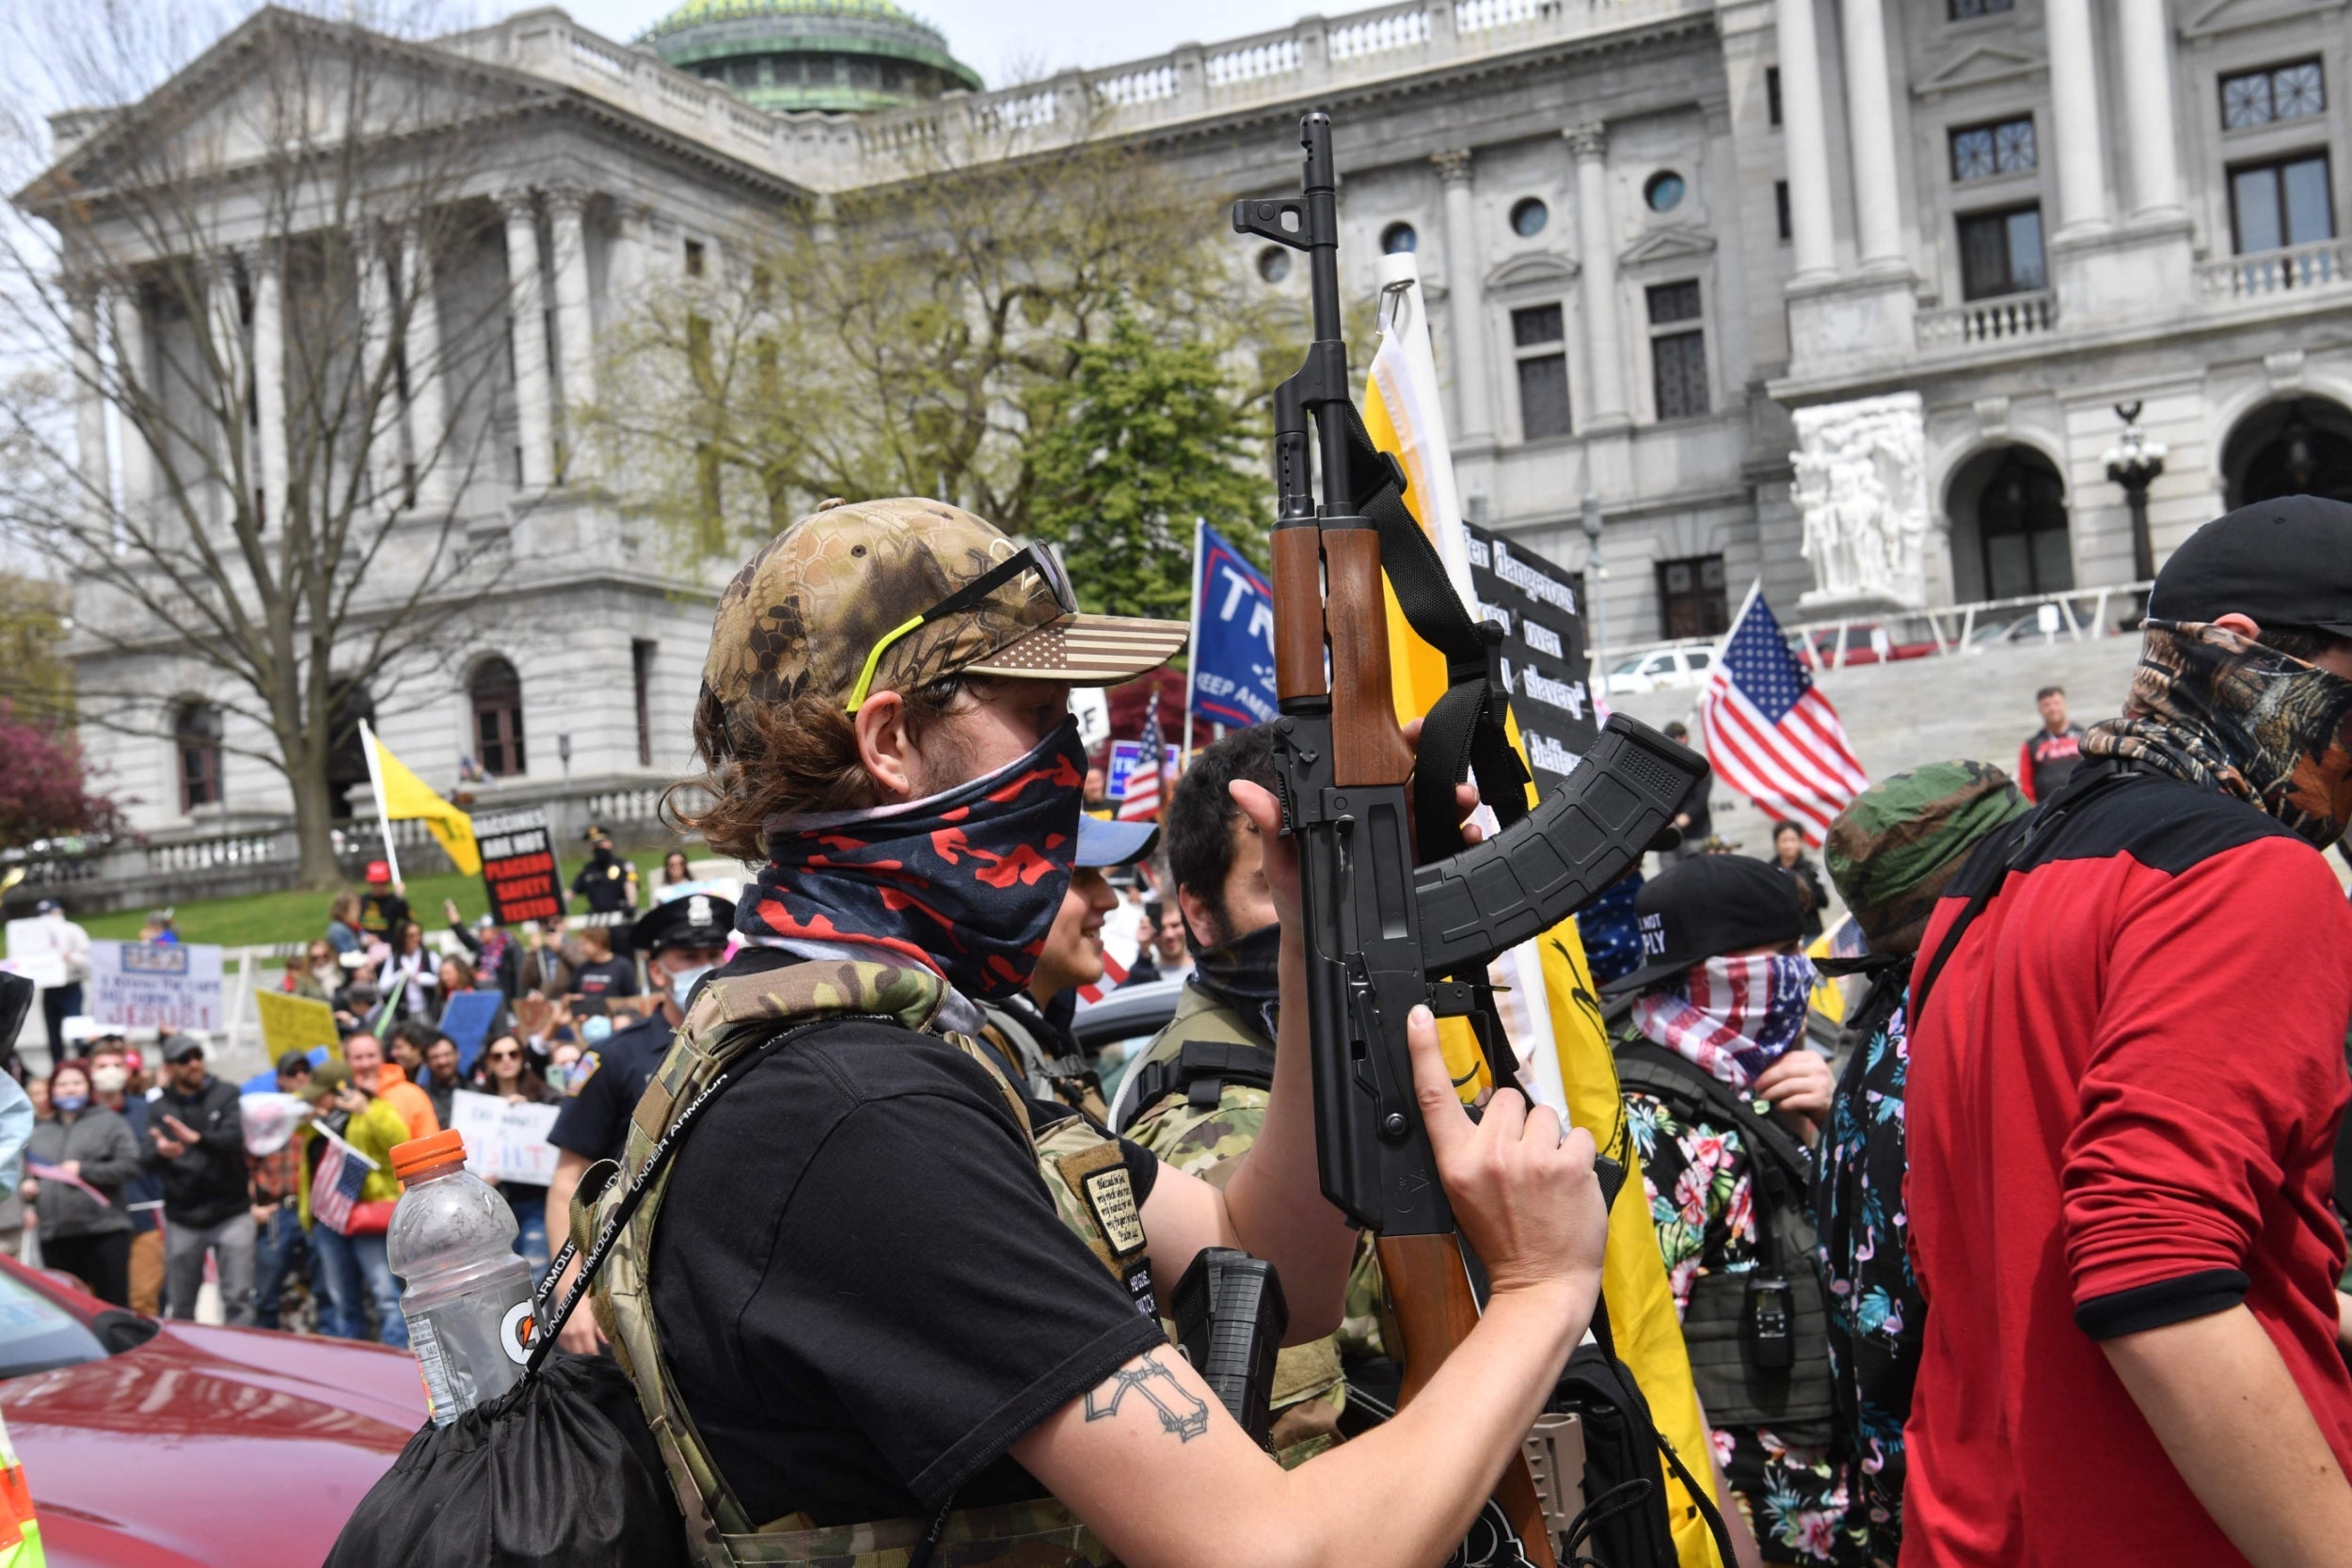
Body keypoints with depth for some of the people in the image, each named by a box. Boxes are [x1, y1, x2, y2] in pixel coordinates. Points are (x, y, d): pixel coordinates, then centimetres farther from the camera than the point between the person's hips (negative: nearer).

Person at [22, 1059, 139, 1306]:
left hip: (104, 1231, -4)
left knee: (113, 1307, -2)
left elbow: (130, 1165, -6)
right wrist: (25, 1187, 2)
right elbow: (25, 1173, 24)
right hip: (54, 1236, 4)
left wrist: (84, 1170, -11)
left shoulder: (109, 1122, 4)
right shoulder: (39, 1132, 17)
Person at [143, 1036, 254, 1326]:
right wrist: (161, 1152, -32)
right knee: (180, 1307, 6)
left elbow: (235, 1138, -14)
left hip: (230, 1213, -1)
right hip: (182, 1219, 2)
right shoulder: (160, 1107, 5)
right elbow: (149, 1161, -7)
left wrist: (196, 1139, -34)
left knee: (238, 1299, -4)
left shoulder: (226, 1094, 2)